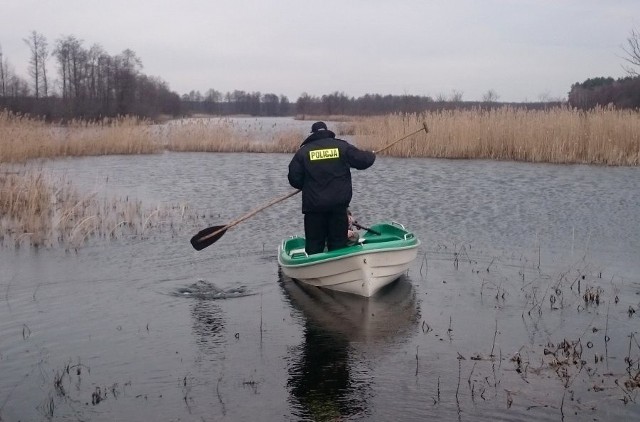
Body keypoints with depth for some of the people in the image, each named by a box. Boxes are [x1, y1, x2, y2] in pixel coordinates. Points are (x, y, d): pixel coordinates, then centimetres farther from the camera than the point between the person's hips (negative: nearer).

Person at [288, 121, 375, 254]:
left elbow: (294, 178, -1)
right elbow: (363, 160, 1)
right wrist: (371, 155, 24)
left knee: (313, 244, 7)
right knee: (338, 242, 9)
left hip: (313, 205, 0)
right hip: (339, 204, 0)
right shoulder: (342, 146, 1)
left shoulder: (303, 151, 1)